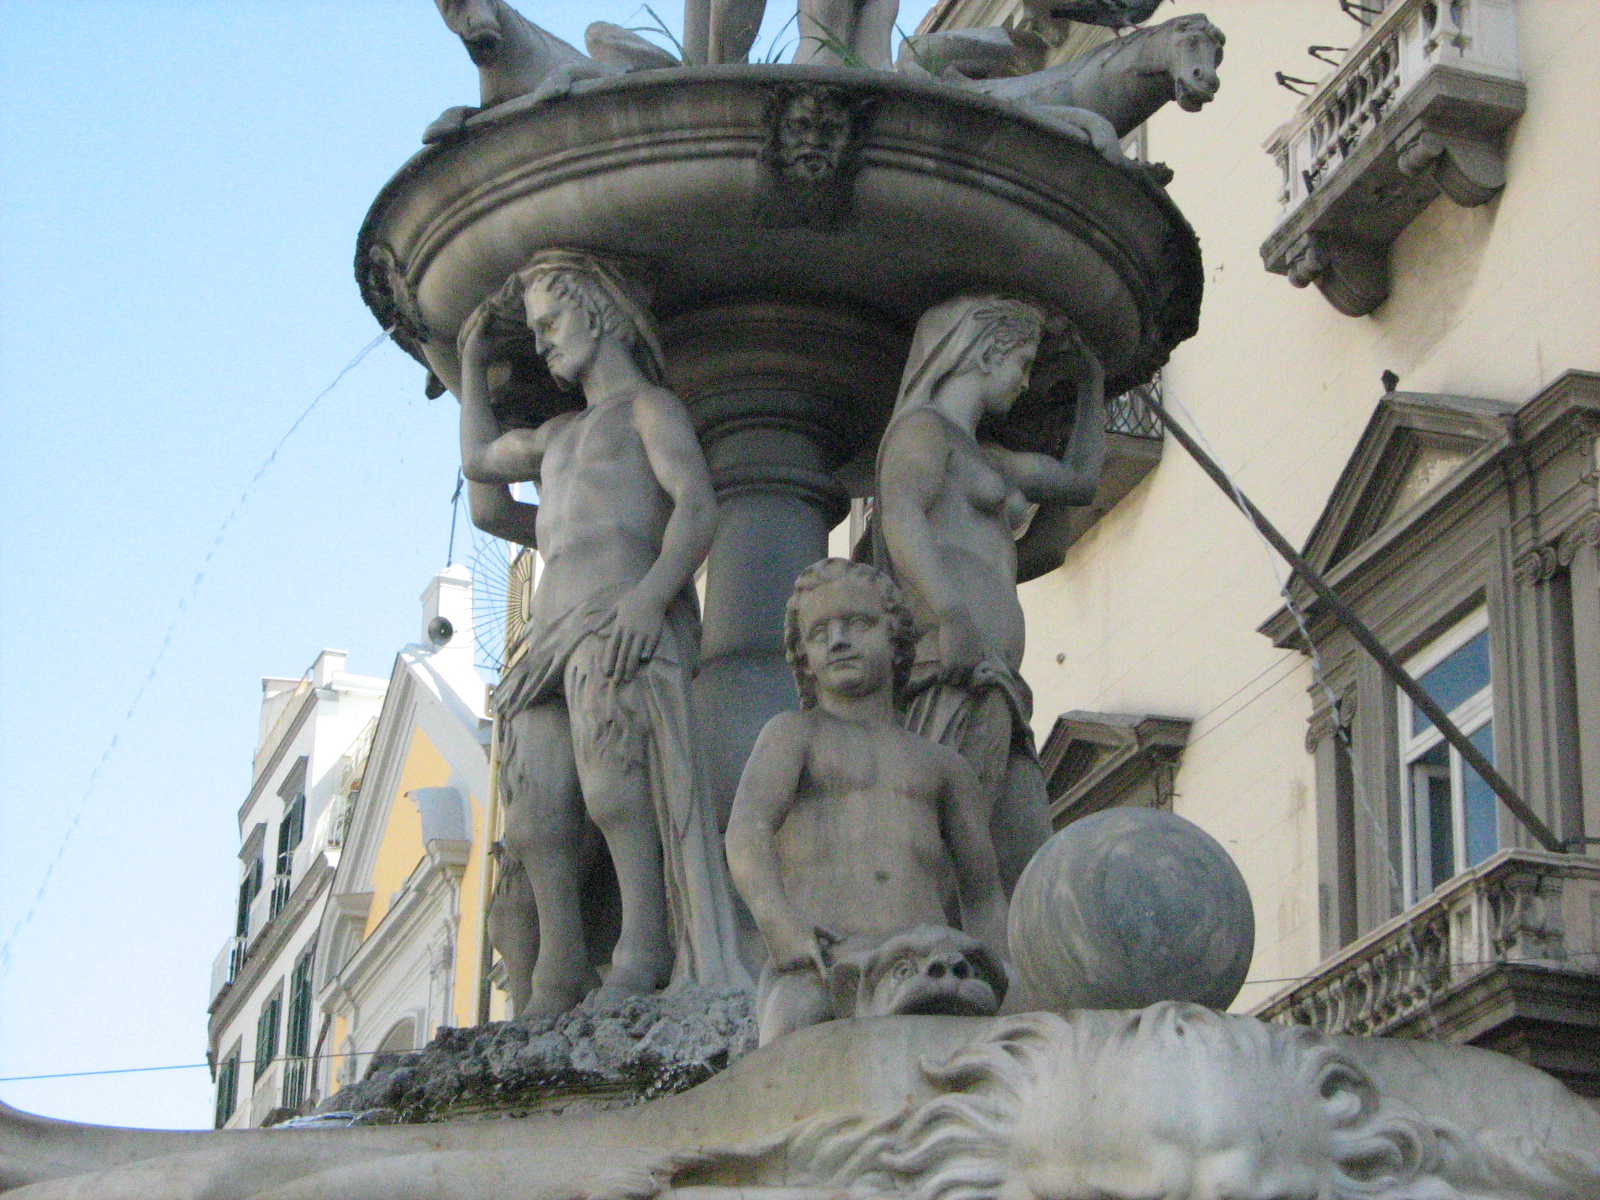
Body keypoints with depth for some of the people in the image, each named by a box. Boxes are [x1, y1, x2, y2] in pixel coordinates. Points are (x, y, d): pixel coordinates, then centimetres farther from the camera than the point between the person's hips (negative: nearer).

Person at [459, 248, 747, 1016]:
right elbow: (479, 460, 55)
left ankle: (644, 947, -35)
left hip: (622, 625, -7)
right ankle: (560, 974, -13)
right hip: (551, 634, 7)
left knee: (611, 774, -30)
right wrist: (474, 362, 54)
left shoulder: (649, 406, 12)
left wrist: (650, 592, -22)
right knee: (536, 809, -12)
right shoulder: (561, 433, 37)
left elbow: (698, 508, -5)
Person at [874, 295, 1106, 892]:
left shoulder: (982, 458, 34)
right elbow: (900, 516, -17)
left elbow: (1079, 482, 47)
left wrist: (1092, 377, 50)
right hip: (956, 681, -9)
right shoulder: (921, 426, 4)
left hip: (995, 695, 9)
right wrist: (952, 617, -33)